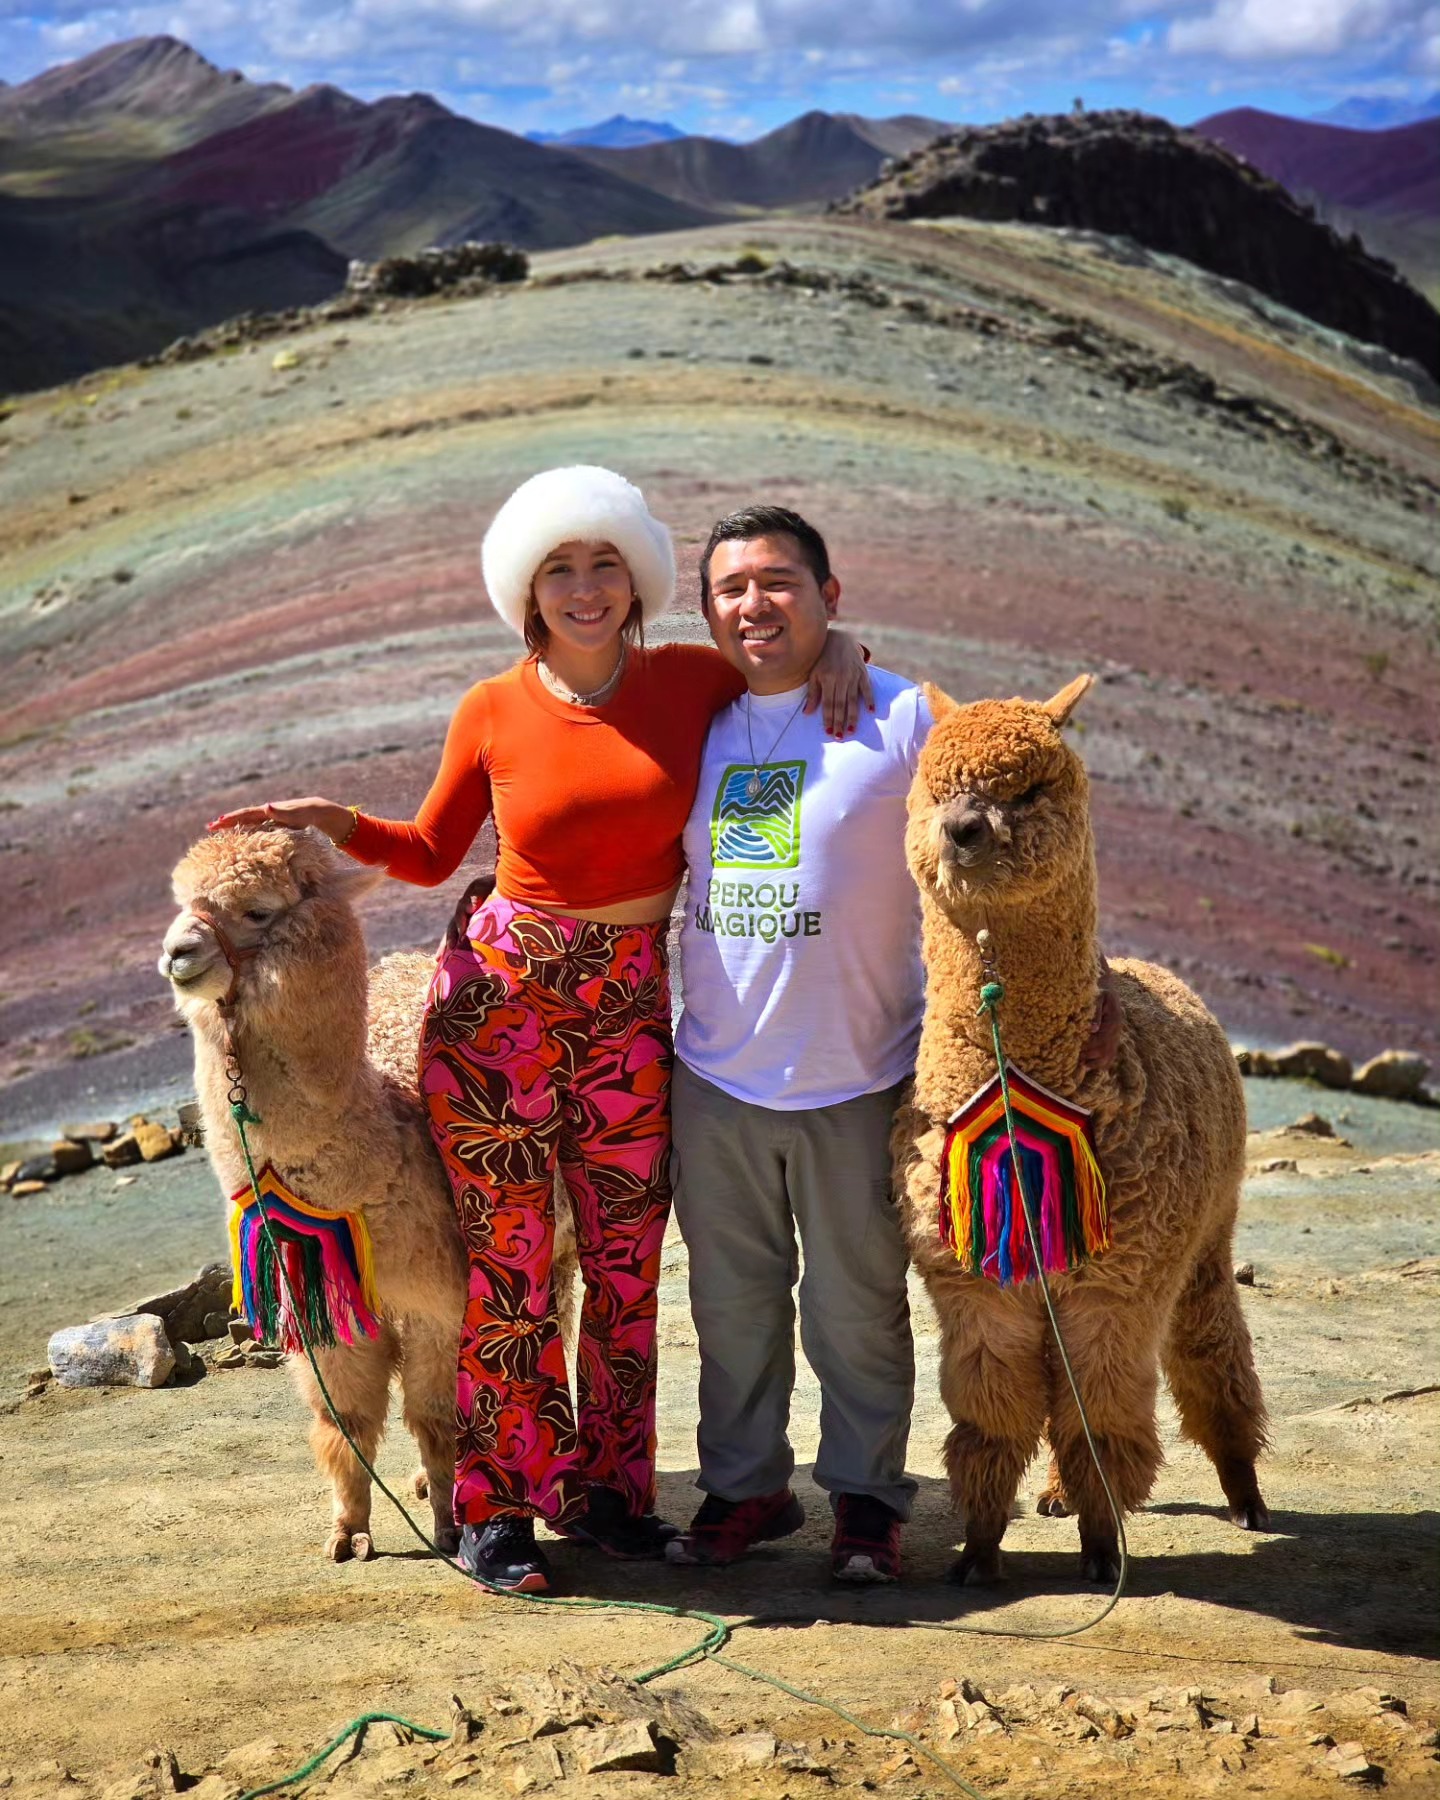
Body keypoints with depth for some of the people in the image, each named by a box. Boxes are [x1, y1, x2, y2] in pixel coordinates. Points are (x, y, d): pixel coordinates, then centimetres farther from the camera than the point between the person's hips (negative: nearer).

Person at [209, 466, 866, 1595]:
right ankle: (498, 1505, 11)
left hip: (633, 1002, 2)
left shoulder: (691, 683, 0)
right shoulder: (494, 714, -2)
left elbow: (790, 646, 19)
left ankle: (606, 1486, 22)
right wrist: (336, 824, -8)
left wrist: (837, 650, -4)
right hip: (502, 994, -2)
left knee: (628, 1256, 7)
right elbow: (432, 854, 9)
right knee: (509, 1257, 0)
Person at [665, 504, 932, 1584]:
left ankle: (866, 1496, 22)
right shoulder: (692, 726, 8)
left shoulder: (902, 717, -5)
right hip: (716, 1076, 4)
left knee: (857, 1305, 6)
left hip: (857, 1077, -4)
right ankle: (745, 1486, 28)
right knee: (732, 1299, 13)